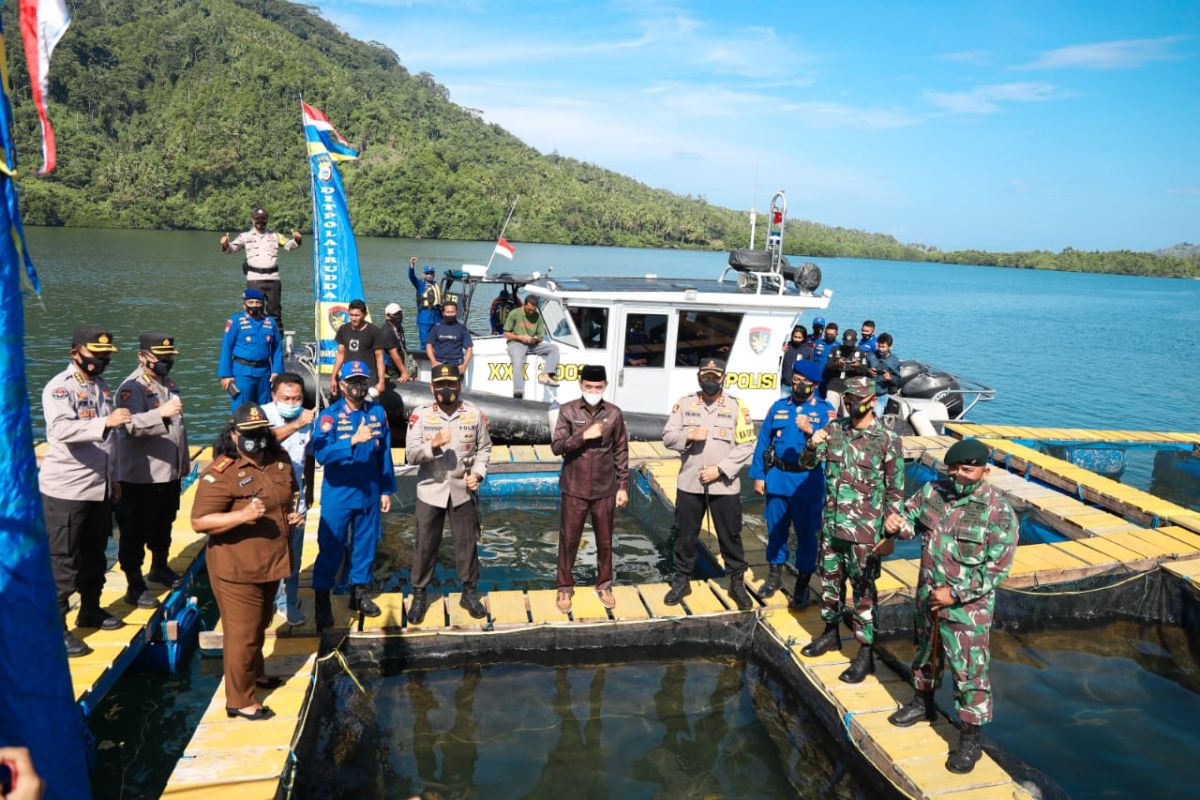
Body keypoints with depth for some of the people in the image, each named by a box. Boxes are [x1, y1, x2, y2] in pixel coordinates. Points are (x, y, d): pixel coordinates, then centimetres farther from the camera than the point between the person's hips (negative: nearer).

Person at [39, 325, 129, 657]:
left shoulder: (102, 387, 11)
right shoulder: (59, 388, -13)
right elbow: (62, 429, -31)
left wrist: (113, 477, 20)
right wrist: (105, 421, -45)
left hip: (100, 488, 7)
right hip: (66, 490, -7)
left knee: (95, 555, 19)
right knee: (62, 562, 0)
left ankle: (90, 611, 34)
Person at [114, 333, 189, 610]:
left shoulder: (169, 384, 12)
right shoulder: (132, 388, -15)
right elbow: (131, 425, -31)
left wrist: (185, 459, 25)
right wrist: (161, 413, -47)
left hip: (170, 472, 8)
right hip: (140, 475, -8)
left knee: (163, 525, 22)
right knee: (135, 532, 1)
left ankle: (160, 567, 40)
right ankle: (135, 585, 10)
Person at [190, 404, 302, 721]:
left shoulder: (280, 462, 2)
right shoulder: (220, 473, -19)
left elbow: (291, 497, 20)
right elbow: (199, 522, -22)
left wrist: (294, 514, -1)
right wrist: (242, 516, -34)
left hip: (271, 563, 7)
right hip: (236, 569, -7)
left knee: (259, 625, 25)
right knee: (242, 633, 2)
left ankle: (255, 673, 46)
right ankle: (239, 701, 17)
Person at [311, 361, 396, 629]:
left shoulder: (377, 412, 0)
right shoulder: (330, 415, -11)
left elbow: (385, 454, 6)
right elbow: (321, 454, -24)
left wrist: (386, 490, 7)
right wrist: (354, 440, -35)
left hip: (369, 494, 4)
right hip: (338, 495, -3)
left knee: (365, 545, 14)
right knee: (331, 548, 4)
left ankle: (359, 593, 33)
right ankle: (322, 601, 20)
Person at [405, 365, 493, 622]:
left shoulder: (475, 414, -1)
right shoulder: (420, 415, -5)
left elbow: (484, 448, 8)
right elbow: (411, 455, -10)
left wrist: (478, 473, -7)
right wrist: (433, 445, -28)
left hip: (463, 490, 1)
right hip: (430, 489, -1)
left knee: (467, 542, 9)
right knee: (425, 544, 7)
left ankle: (470, 592, 25)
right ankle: (419, 594, 23)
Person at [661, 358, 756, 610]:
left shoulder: (737, 406, -3)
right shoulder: (685, 404, 3)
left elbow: (746, 446, -6)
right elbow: (668, 436, 2)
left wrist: (720, 469, -15)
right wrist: (688, 435, -19)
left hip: (725, 485, -1)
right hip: (689, 483, 2)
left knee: (730, 535, 8)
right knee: (685, 535, 11)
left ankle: (737, 583, 25)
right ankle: (681, 581, 28)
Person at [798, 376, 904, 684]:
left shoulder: (887, 439, -10)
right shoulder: (834, 430, 3)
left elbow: (895, 491, -6)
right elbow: (806, 464, 4)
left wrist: (889, 535, -8)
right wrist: (812, 445, -19)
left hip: (864, 531, -5)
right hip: (831, 524, 5)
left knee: (863, 589, 0)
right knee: (830, 579, 17)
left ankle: (865, 653, 10)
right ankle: (831, 633, 36)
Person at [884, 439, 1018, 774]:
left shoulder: (998, 512, -19)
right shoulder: (932, 492, -5)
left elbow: (997, 568, -17)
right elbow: (911, 518, 8)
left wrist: (955, 594, -19)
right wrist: (896, 523, -18)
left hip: (967, 607, -6)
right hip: (927, 595, 6)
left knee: (969, 670, 2)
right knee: (925, 652, 24)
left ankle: (970, 739, 17)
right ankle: (923, 703, 46)